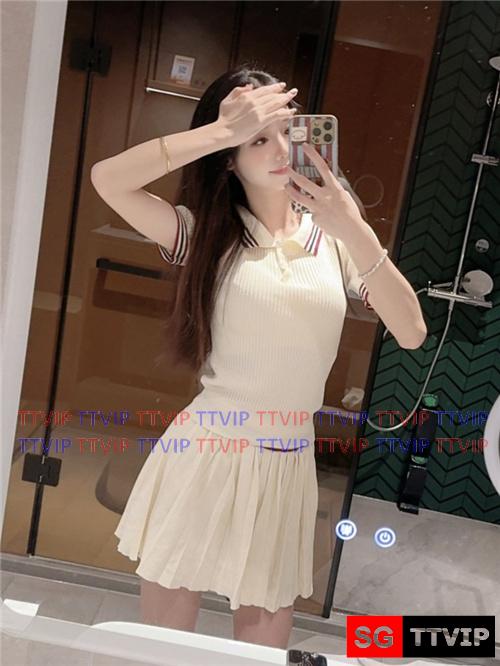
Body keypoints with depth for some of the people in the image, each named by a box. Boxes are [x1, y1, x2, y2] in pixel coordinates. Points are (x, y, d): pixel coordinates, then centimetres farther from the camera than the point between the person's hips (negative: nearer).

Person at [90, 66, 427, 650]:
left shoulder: (334, 238, 2)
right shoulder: (208, 234, -2)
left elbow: (411, 333, -9)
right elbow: (107, 178, -17)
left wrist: (357, 230, -19)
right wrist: (226, 129, -20)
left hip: (288, 470, 2)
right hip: (202, 459, -1)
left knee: (264, 643, 16)